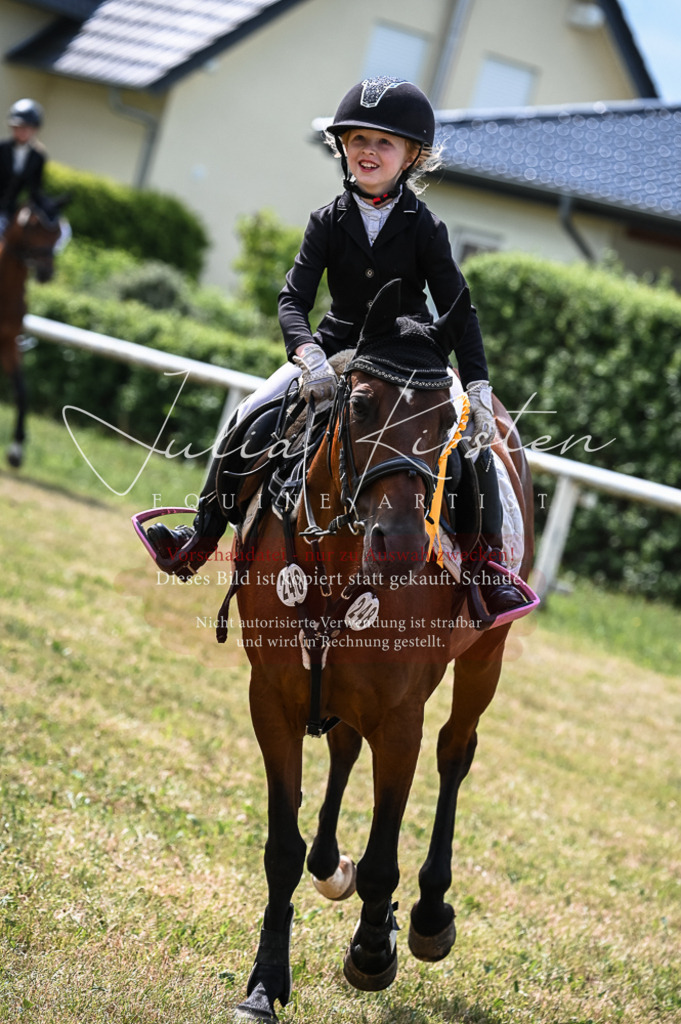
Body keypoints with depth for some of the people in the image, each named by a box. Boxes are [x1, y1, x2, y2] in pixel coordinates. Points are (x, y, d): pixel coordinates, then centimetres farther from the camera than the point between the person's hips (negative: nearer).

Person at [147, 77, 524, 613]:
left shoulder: (425, 228, -8)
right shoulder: (329, 222, -3)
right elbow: (294, 299, -11)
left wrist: (478, 391, -21)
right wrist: (309, 355, -33)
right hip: (337, 350, 2)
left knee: (473, 442, -24)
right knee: (250, 419, -12)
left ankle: (492, 566, -15)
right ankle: (201, 538, 0)